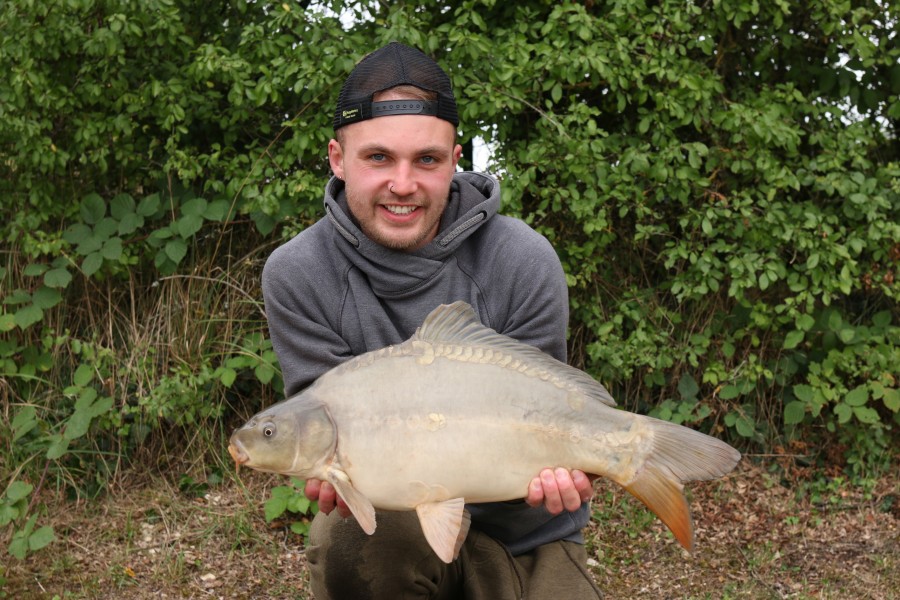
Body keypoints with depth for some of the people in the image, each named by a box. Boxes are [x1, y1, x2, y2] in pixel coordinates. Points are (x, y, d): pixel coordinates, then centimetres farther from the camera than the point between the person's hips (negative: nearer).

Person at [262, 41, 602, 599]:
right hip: (388, 506, 1)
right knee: (356, 542, -32)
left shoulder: (524, 262, -16)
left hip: (519, 528, 0)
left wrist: (548, 470, -35)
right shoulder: (295, 276, -14)